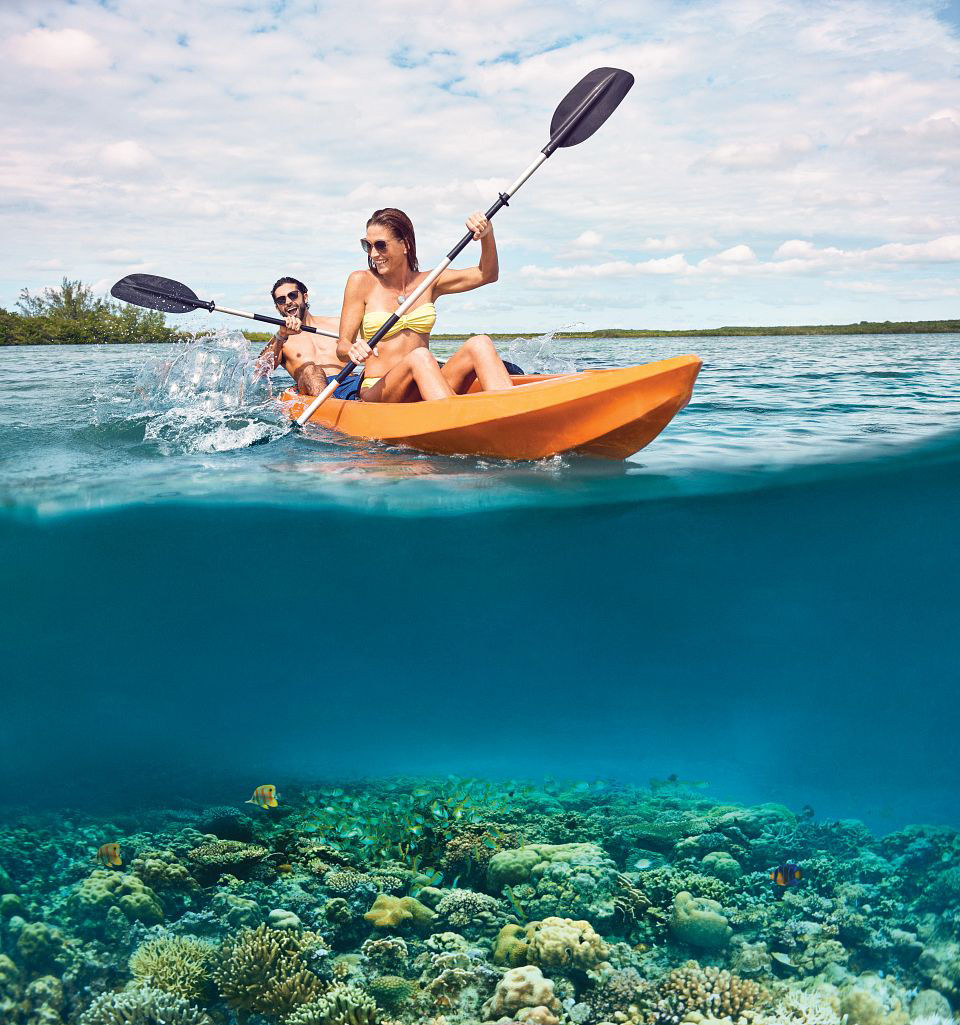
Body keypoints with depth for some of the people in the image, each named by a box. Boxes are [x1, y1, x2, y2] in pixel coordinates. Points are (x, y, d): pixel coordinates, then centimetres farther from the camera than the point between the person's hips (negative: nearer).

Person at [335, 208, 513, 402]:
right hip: (376, 391, -3)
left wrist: (487, 233, -9)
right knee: (420, 357, -35)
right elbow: (342, 347, -1)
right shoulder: (361, 281, 4)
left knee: (480, 344, -22)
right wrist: (353, 350, -25)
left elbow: (487, 275, 8)